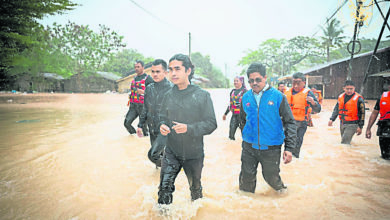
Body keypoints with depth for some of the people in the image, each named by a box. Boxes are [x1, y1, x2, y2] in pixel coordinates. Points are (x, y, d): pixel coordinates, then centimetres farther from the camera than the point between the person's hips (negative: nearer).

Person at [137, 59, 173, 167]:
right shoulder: (149, 88, 5)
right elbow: (145, 109, 14)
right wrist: (140, 125, 14)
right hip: (152, 130, 6)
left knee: (153, 155, -12)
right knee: (161, 153, 17)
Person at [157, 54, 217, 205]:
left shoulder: (202, 95, -12)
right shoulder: (169, 95, -1)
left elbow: (211, 124, -12)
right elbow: (163, 117, 12)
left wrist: (189, 128, -26)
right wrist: (162, 126, -12)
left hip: (194, 153, -1)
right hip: (172, 151, 2)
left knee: (195, 187, 20)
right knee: (164, 188, -4)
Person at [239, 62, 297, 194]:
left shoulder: (277, 96, -7)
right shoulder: (246, 97, 3)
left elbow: (290, 122, -4)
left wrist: (289, 148, -9)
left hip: (271, 148, -2)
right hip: (249, 147, 3)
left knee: (271, 177, 10)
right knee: (246, 178, 9)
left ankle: (280, 188, 44)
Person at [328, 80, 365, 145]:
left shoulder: (358, 99, -9)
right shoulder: (341, 97, 8)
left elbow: (362, 113, -6)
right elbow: (336, 109, 16)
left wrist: (360, 127, -8)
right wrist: (332, 119, 4)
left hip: (352, 124, -6)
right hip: (342, 123, 6)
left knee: (345, 143, -15)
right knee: (343, 141, 18)